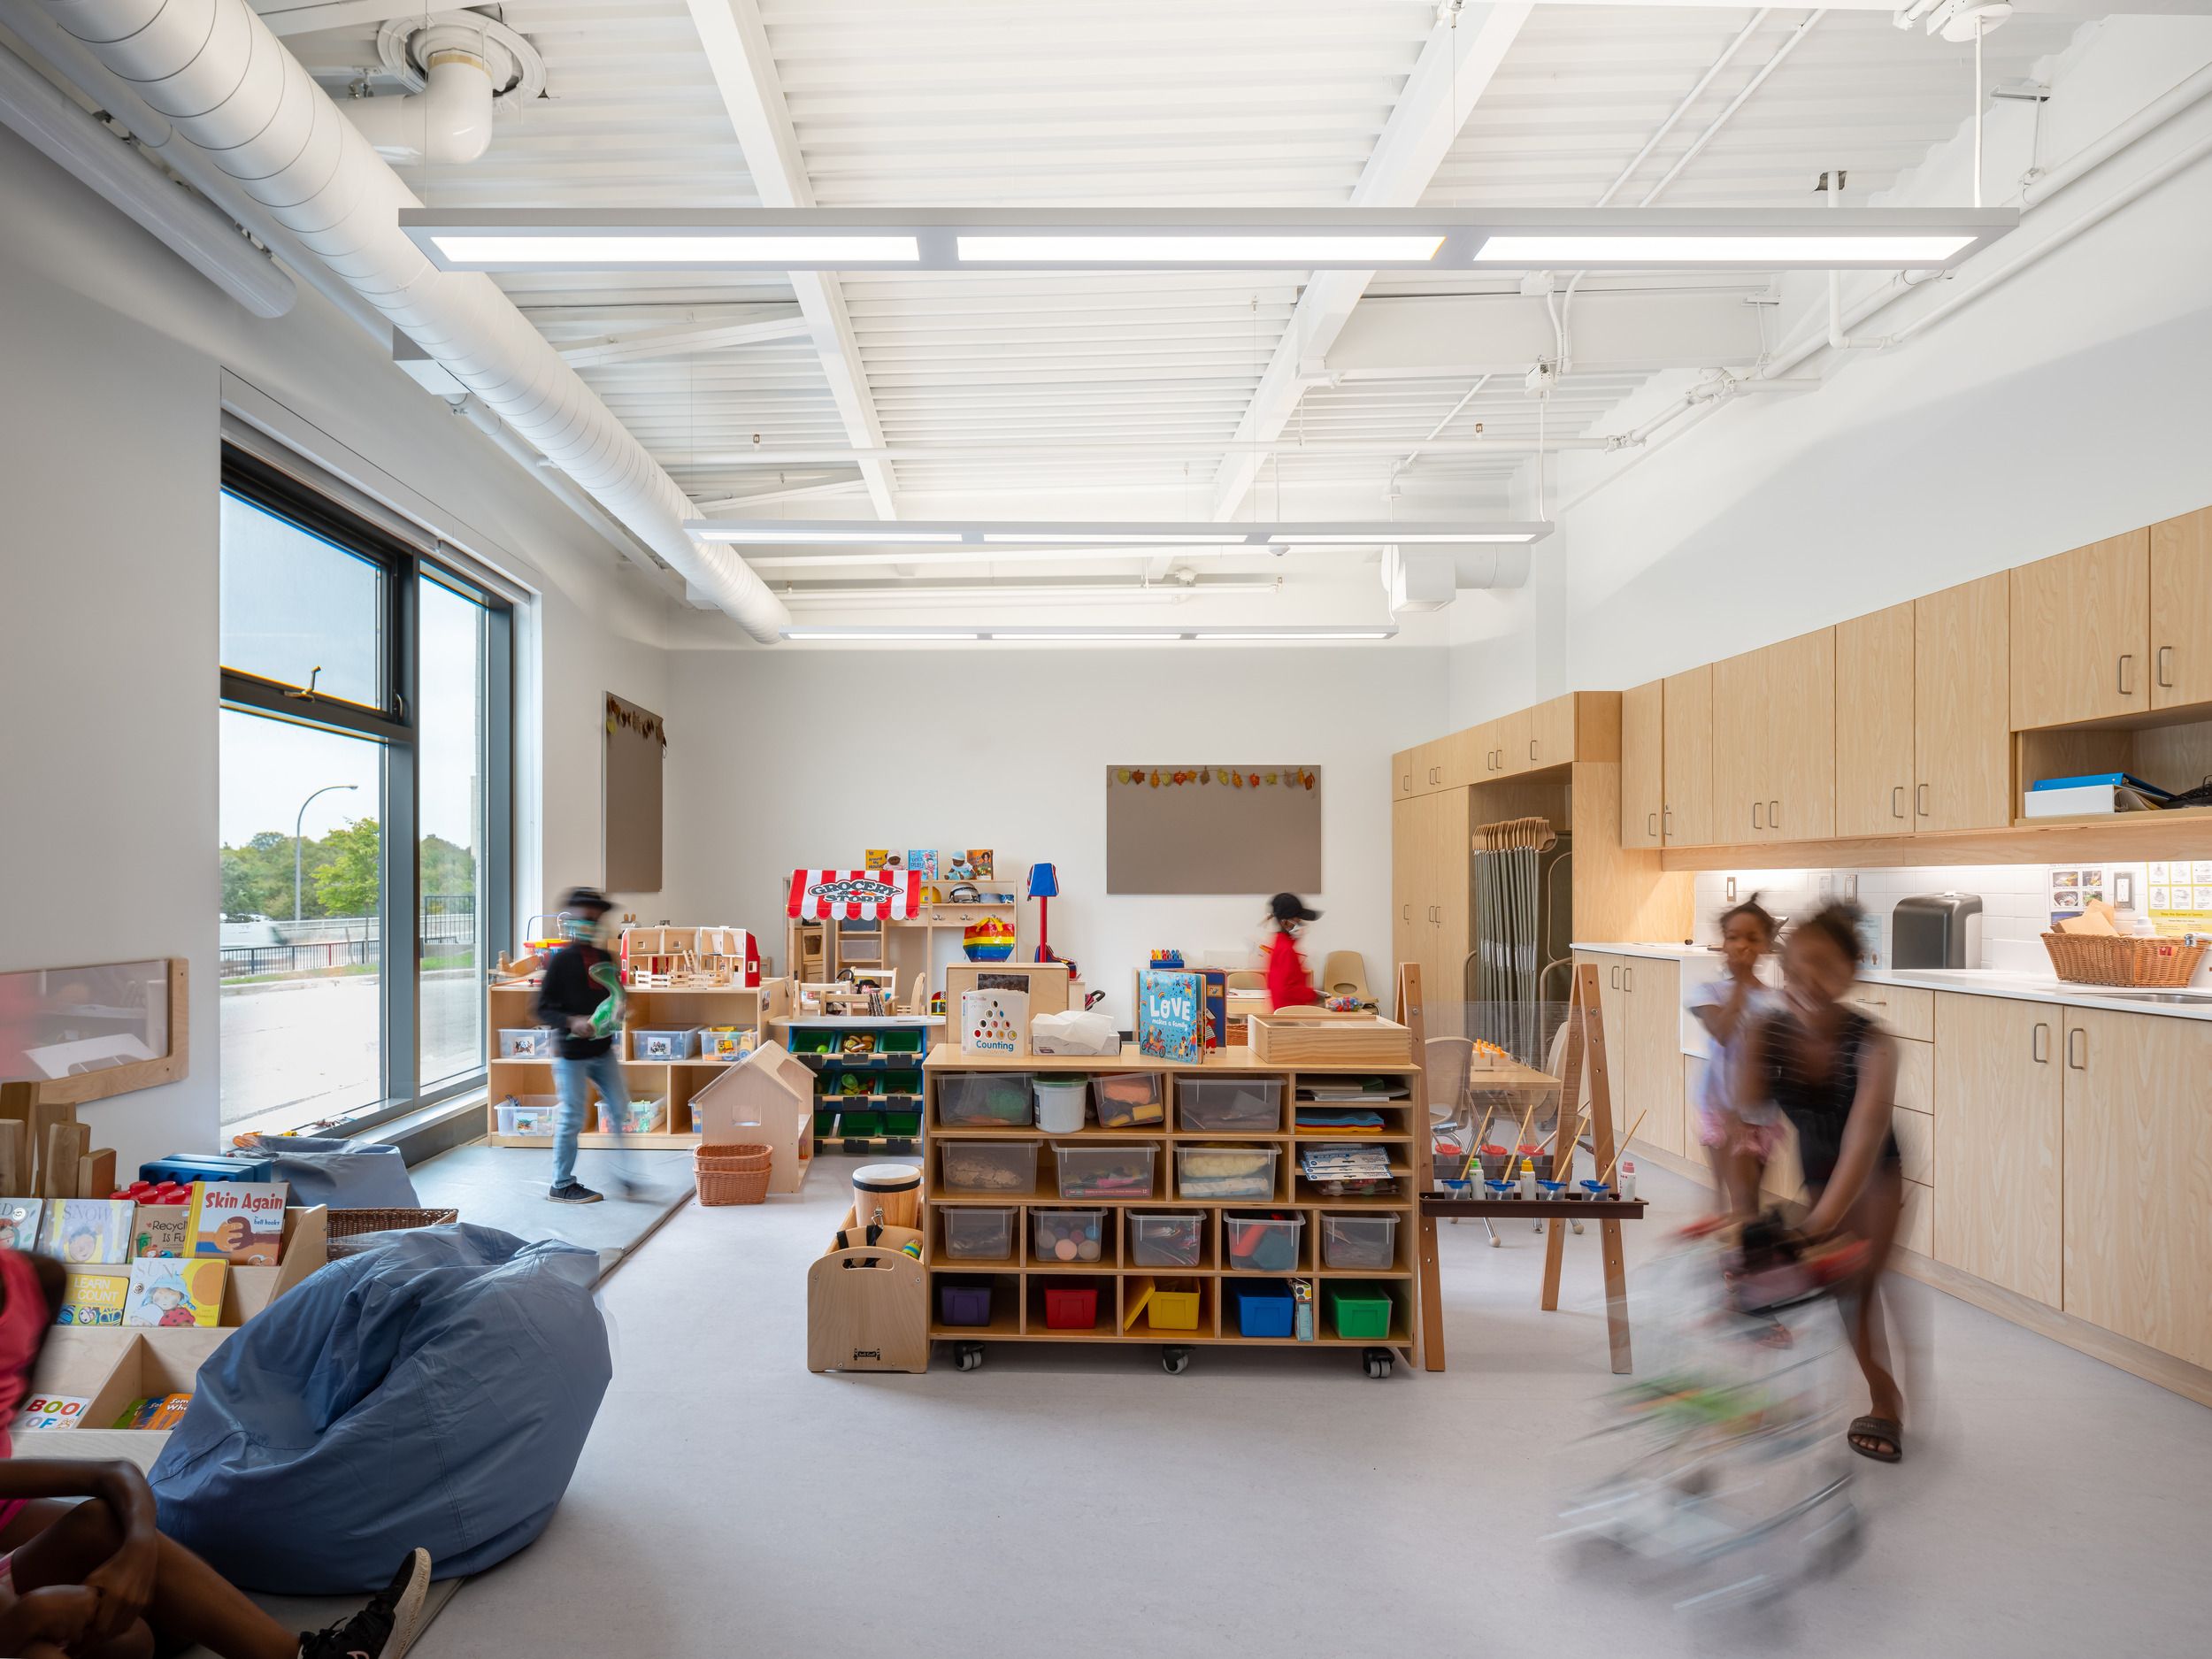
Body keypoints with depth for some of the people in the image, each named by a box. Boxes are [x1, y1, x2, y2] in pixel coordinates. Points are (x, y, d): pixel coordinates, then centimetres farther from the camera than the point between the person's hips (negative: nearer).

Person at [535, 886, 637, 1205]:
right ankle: (561, 1185, 16)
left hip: (603, 1049, 6)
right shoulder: (561, 960, -10)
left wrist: (618, 1008, -3)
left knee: (620, 1108, 7)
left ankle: (623, 1168, 20)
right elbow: (543, 1008, -10)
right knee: (572, 1118, 2)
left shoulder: (605, 958, 7)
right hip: (572, 1051, -6)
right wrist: (571, 1022, -25)